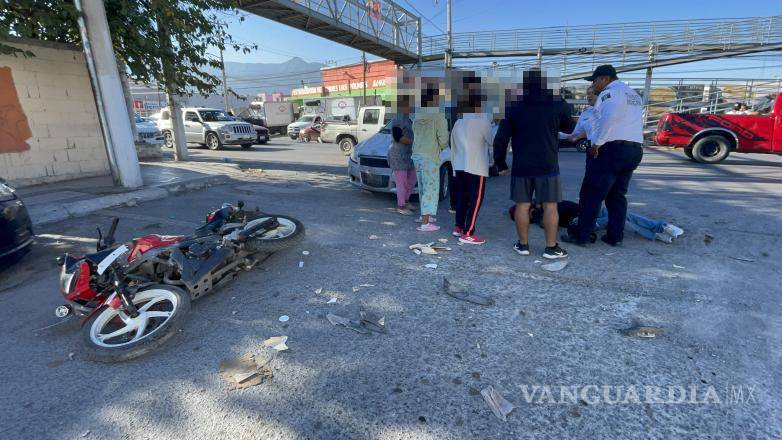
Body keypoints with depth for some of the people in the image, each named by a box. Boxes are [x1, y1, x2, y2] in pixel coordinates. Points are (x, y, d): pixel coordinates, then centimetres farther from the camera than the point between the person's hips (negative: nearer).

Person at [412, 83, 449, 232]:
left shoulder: (417, 116, 8)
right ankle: (425, 223, -1)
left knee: (423, 187, 20)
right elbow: (443, 141, -12)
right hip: (430, 157, -8)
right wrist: (442, 145, 9)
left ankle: (424, 215, 34)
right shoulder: (438, 117, -13)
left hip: (417, 155, 8)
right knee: (431, 189, -1)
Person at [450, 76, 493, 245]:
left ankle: (459, 227, 24)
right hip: (476, 167, -7)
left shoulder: (458, 123, 14)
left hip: (460, 166, 7)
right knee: (475, 199, -3)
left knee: (462, 197, 16)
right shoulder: (482, 119, -8)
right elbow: (492, 141, -2)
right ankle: (467, 234, -5)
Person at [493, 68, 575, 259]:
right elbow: (570, 128, 16)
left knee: (522, 205, 7)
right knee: (550, 206, 5)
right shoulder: (557, 104, -1)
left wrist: (500, 163, 7)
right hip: (548, 165, -1)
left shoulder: (513, 107, -1)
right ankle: (551, 247, 8)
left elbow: (501, 139, -2)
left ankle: (523, 245, 14)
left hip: (521, 166, 1)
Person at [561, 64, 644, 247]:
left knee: (592, 195, -3)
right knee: (617, 195, 14)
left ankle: (580, 235, 1)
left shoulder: (610, 92, -6)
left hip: (611, 149, -9)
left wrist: (597, 143, -18)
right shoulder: (634, 95, 23)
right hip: (634, 150, 9)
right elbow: (626, 122, 18)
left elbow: (611, 116, -25)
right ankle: (615, 236, 17)